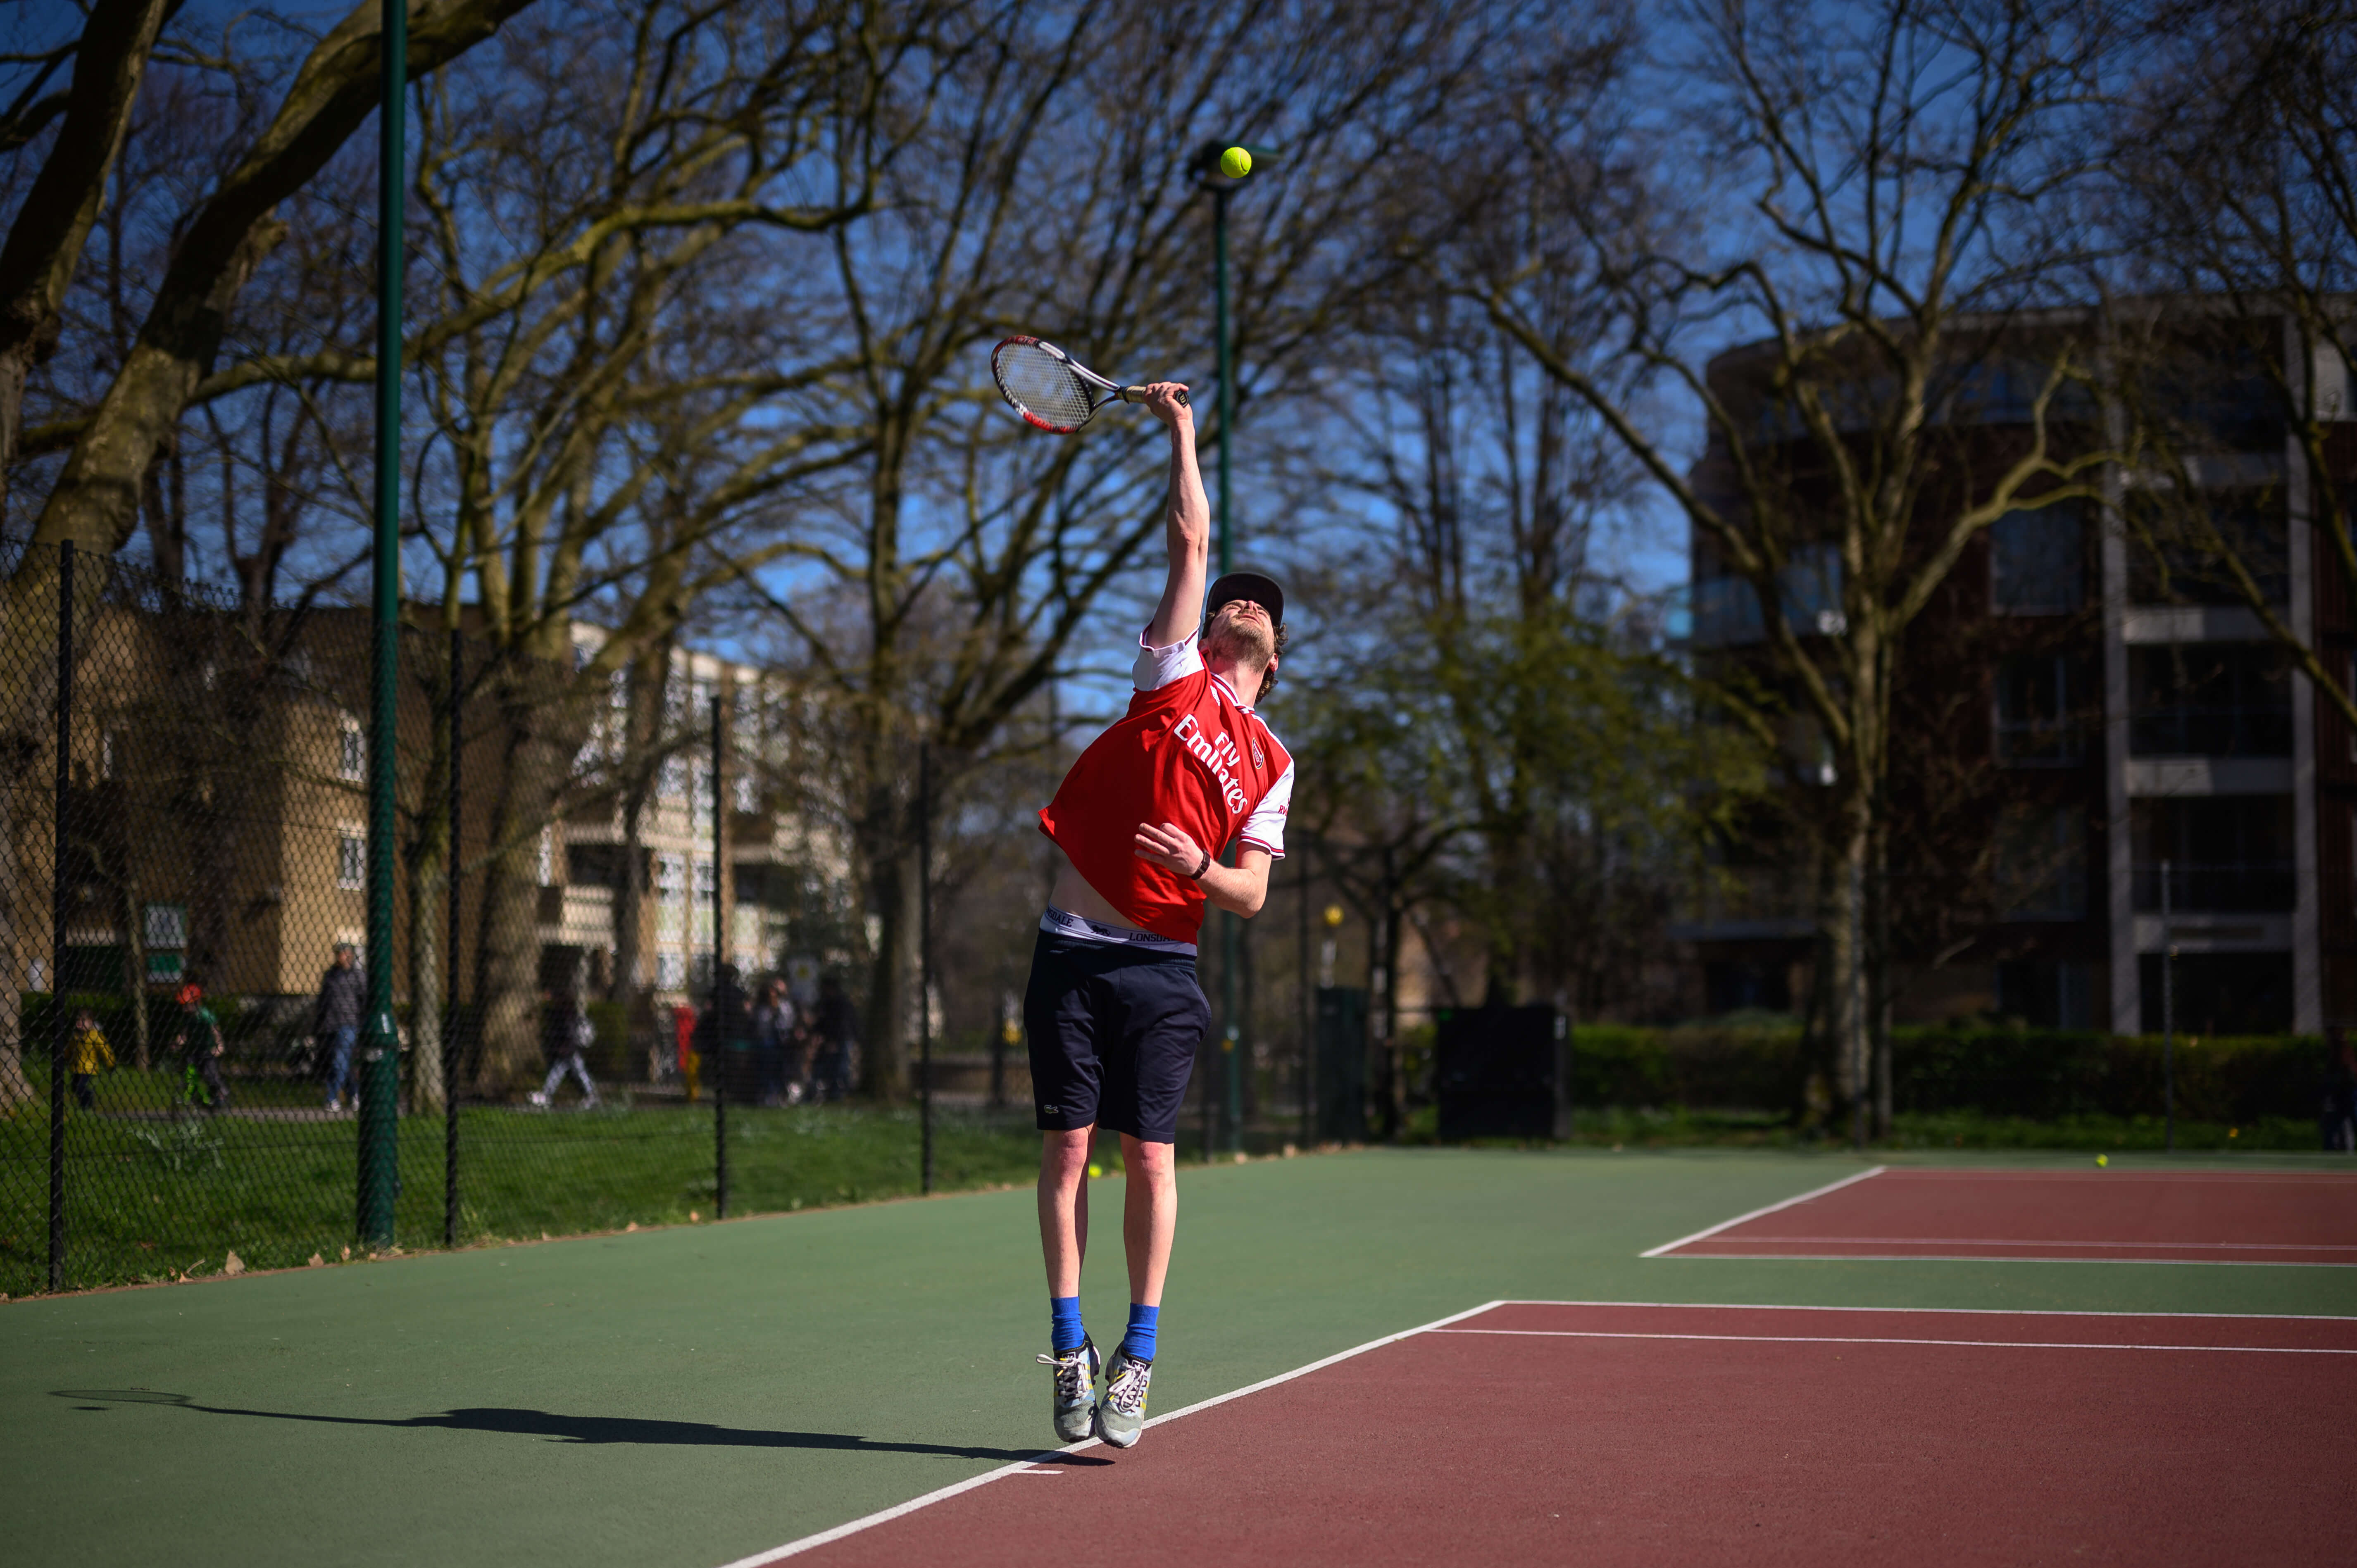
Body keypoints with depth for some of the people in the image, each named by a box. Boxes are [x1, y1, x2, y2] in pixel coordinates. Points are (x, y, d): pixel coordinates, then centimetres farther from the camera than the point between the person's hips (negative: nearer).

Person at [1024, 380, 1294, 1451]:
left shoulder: (1270, 765, 10)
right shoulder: (1174, 676, 9)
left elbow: (1252, 894, 3)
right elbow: (1191, 538, 5)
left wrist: (1201, 868, -17)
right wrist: (1180, 432, 8)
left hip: (1161, 968, 0)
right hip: (1075, 951, 0)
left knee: (1148, 1157, -5)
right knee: (1066, 1150, -1)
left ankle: (1137, 1360, 3)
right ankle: (1069, 1351, 7)